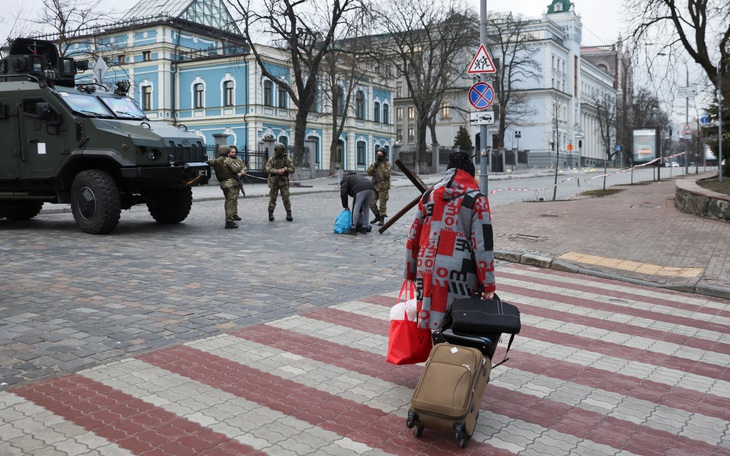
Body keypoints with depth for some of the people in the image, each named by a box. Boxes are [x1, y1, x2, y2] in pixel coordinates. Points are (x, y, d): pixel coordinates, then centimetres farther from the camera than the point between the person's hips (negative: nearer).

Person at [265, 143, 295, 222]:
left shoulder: (287, 160, 5)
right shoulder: (271, 160, 3)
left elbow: (292, 170, 2)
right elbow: (268, 169, -10)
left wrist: (285, 169, -18)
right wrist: (278, 171, -22)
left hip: (284, 182, 0)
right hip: (274, 182, 0)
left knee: (286, 198, -3)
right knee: (272, 198, 0)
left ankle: (289, 214, 2)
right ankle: (270, 214, 6)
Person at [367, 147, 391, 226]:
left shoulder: (388, 165, -2)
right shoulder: (374, 164, 11)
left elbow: (386, 175, -17)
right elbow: (369, 173, -1)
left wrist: (383, 165, -16)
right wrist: (374, 165, -10)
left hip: (383, 187, -5)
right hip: (375, 186, 5)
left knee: (382, 204, -3)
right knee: (372, 203, 3)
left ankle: (382, 219, 8)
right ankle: (377, 216, 22)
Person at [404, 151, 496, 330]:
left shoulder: (429, 196, 11)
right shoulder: (477, 200, -2)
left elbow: (413, 237, 13)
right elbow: (483, 245, -7)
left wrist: (410, 273, 22)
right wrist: (488, 285, -3)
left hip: (427, 271, 4)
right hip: (459, 274, -4)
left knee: (430, 322, 11)